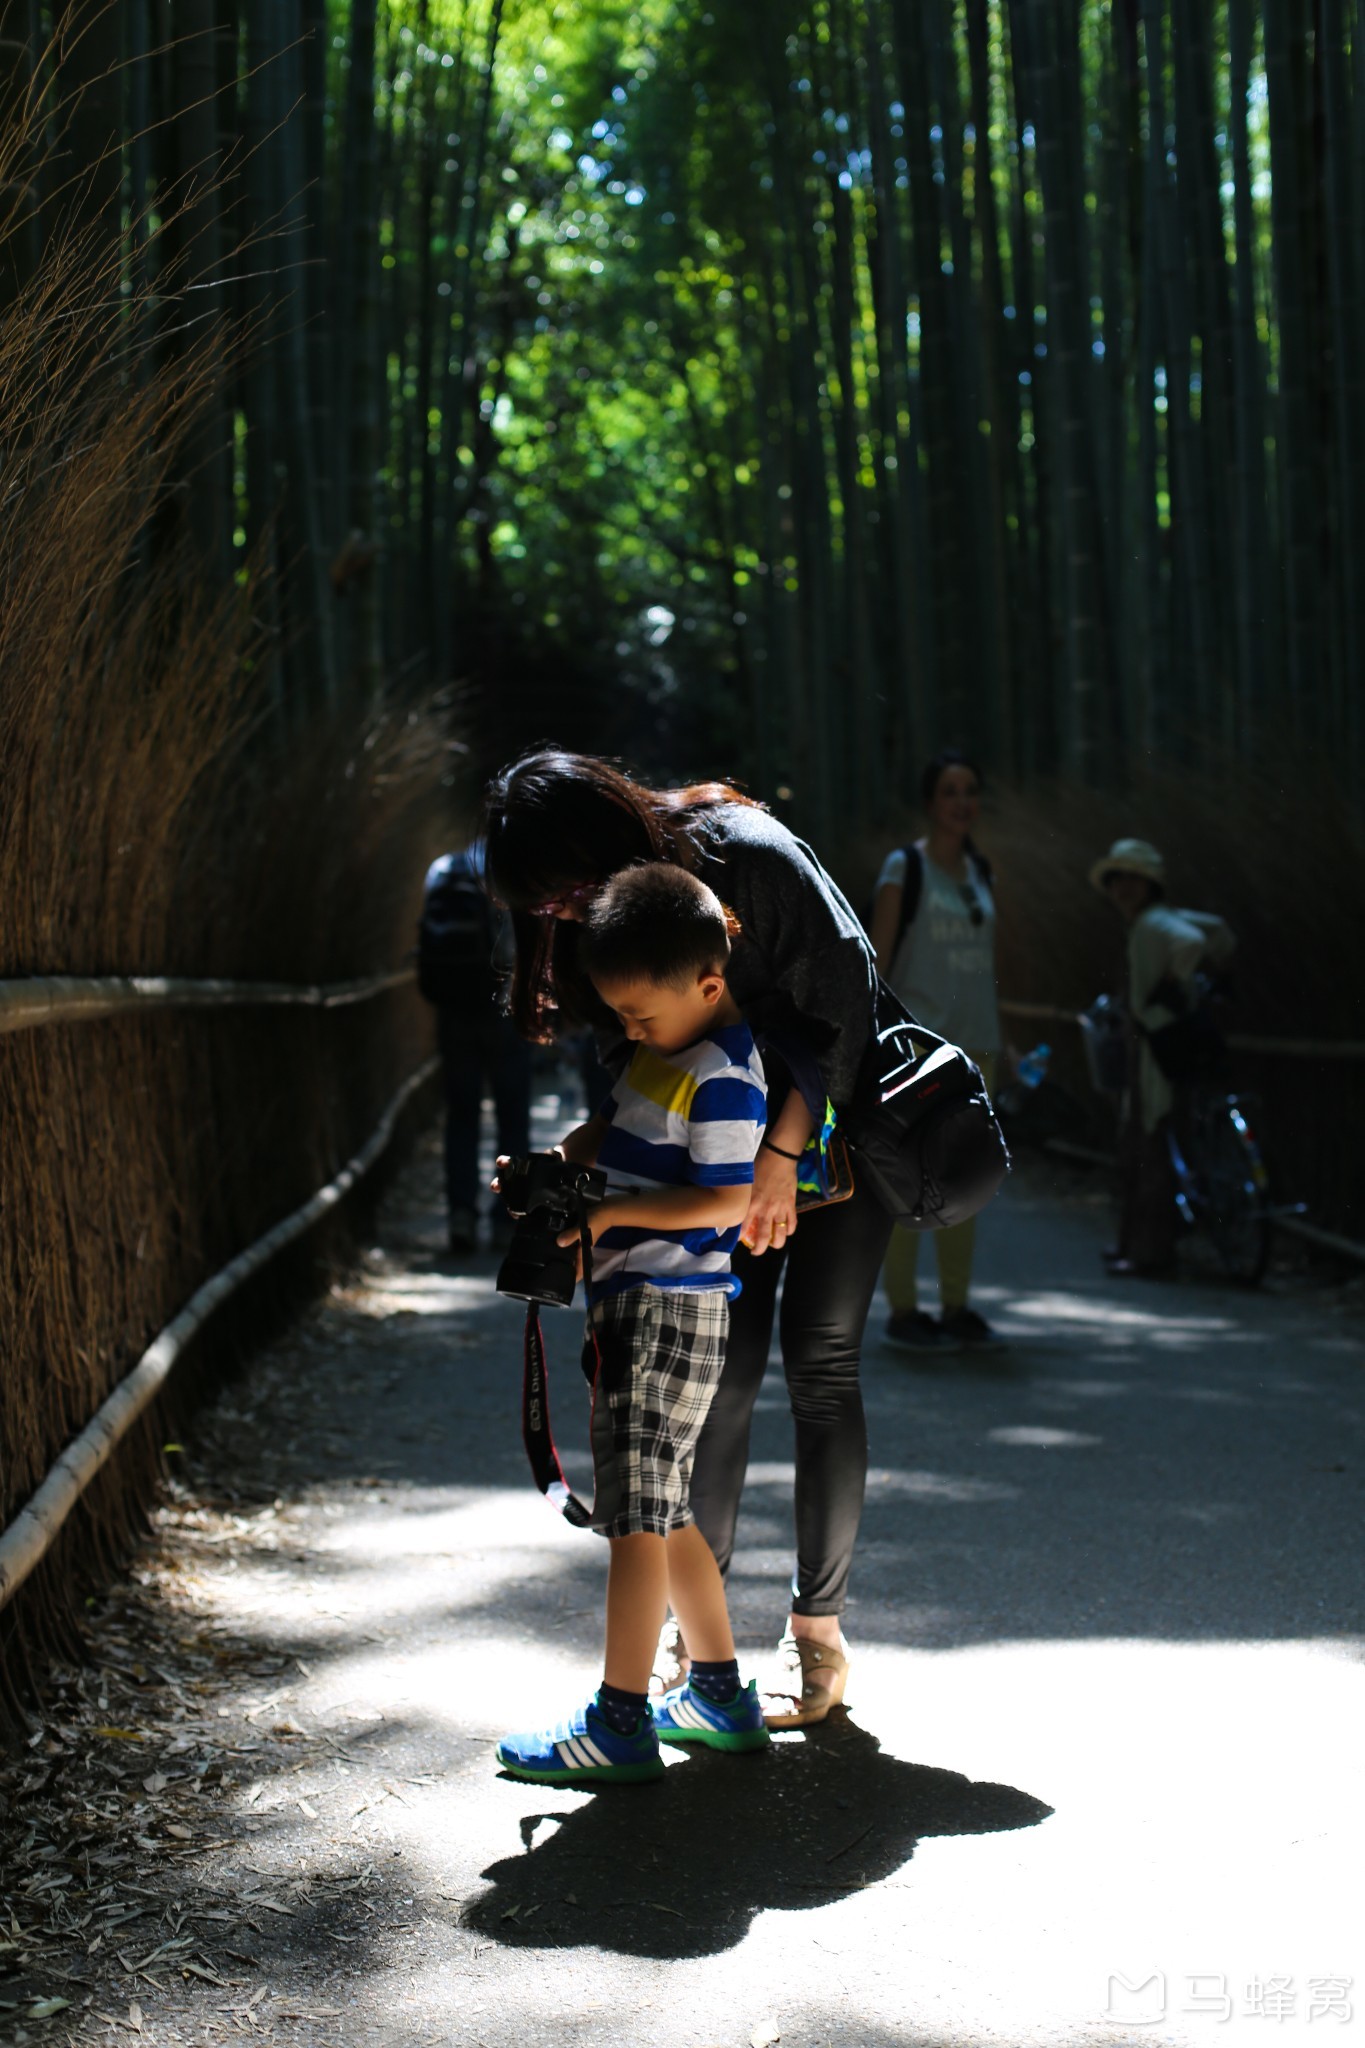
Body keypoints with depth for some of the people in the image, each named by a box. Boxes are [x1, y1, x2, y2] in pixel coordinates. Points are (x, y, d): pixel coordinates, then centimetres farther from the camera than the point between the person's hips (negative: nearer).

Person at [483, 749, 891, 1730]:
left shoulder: (748, 855, -28)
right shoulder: (594, 924, -10)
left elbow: (844, 1004, -23)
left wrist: (784, 1155, -25)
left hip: (836, 1128, -4)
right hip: (733, 1146, 4)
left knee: (821, 1367, -4)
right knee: (725, 1371, -2)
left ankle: (819, 1629, 6)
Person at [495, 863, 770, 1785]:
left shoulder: (722, 1077, -18)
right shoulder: (664, 1050, 12)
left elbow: (726, 1200, -20)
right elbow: (610, 1131, 24)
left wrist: (609, 1212, -17)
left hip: (670, 1309, -10)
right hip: (632, 1300, 10)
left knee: (637, 1511, -5)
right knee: (661, 1508, 15)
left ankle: (619, 1723, 0)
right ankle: (721, 1696, 25)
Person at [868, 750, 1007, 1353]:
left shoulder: (980, 871, 14)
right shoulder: (904, 868, -4)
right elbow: (876, 960, -7)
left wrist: (995, 1040, 15)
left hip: (973, 1043, 6)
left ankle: (956, 1306, 17)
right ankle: (902, 1310, 1)